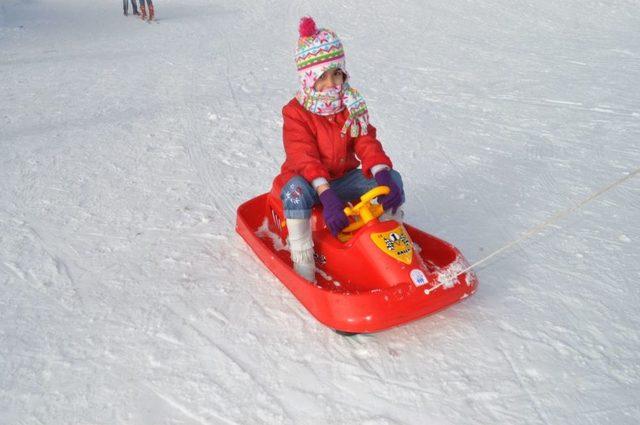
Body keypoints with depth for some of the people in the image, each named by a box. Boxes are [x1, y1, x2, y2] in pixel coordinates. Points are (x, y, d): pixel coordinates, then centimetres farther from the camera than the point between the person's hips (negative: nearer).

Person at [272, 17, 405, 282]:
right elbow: (304, 159, -26)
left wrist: (383, 175, -31)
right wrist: (327, 196, -42)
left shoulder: (352, 106, 2)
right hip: (309, 180, -4)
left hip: (345, 178, 5)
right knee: (296, 190, -40)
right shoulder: (296, 113, -15)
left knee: (392, 178, -14)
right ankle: (302, 257, -27)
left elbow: (367, 144, -9)